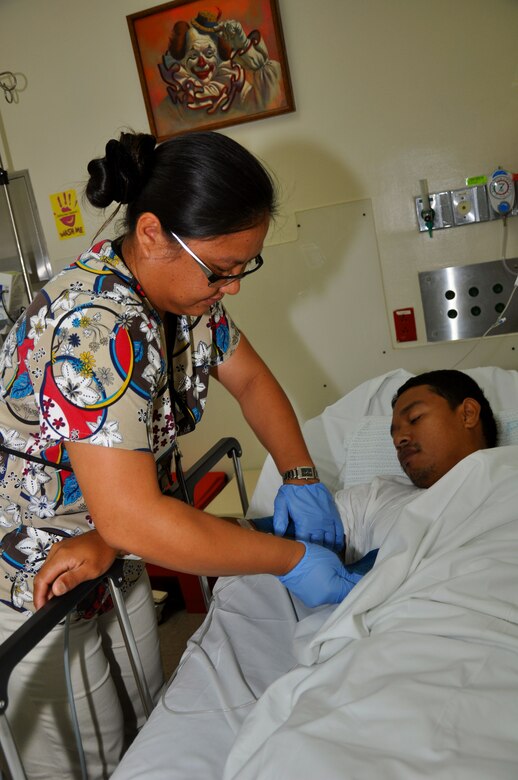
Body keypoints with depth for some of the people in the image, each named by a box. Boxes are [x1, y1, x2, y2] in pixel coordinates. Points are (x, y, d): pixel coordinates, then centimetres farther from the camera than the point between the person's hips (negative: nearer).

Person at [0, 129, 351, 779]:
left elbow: (250, 379, 6)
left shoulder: (183, 287, -6)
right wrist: (293, 561, -29)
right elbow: (132, 521, -39)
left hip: (115, 563, 8)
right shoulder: (98, 327, -36)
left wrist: (300, 478, -10)